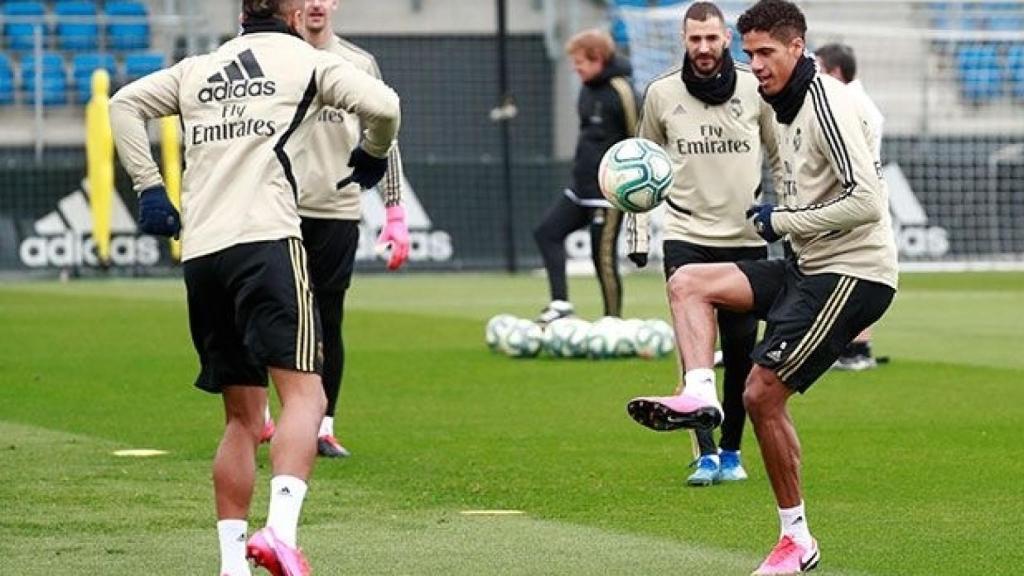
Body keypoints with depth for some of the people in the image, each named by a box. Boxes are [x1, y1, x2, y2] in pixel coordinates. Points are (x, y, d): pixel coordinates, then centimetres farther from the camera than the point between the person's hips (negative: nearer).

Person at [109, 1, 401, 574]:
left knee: (242, 417, 13)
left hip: (199, 253, 6)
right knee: (303, 393, -12)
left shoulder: (199, 68, 22)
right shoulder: (306, 60, 8)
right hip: (267, 241, -6)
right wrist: (373, 155, 15)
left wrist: (148, 186, 18)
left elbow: (124, 103, 20)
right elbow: (383, 105, -5)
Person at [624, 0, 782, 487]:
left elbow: (782, 158, 10)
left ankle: (731, 452, 18)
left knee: (740, 350, 4)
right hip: (686, 237, -1)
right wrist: (636, 232, 7)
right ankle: (705, 454, -11)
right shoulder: (662, 94, 0)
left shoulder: (756, 89, -1)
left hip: (746, 239, 1)